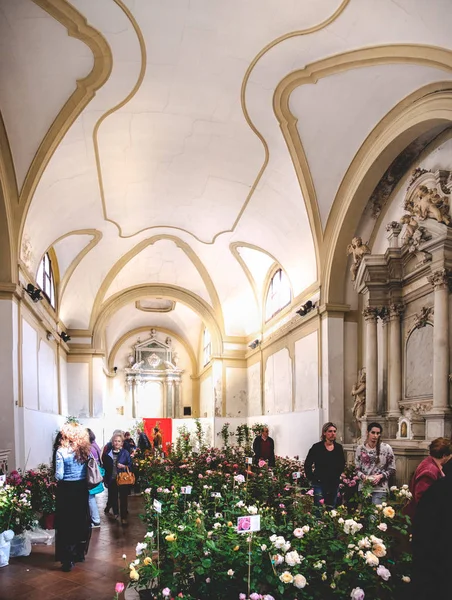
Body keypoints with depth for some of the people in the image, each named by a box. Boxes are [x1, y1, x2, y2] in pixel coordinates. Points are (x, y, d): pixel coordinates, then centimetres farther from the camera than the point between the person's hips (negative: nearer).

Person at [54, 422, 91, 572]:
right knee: (81, 521, 16)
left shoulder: (61, 452, -15)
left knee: (66, 524, 4)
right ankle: (79, 554, 28)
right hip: (82, 488, 4)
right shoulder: (84, 450, -1)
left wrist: (56, 476, 4)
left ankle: (68, 559, 4)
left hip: (66, 489, -4)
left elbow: (59, 476, -15)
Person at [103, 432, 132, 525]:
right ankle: (115, 513, 34)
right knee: (113, 497, 12)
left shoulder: (125, 453, -4)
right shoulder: (108, 453, 2)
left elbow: (130, 465, -1)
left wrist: (123, 466, -20)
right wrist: (105, 479, 6)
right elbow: (105, 467, 7)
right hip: (112, 480, 2)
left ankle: (124, 517, 10)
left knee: (123, 498, 1)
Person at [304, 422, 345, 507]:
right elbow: (307, 465, -4)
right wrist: (312, 478, -6)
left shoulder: (339, 448, 3)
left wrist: (337, 475, 10)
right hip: (320, 484, -4)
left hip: (334, 484, 4)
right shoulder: (317, 447, -9)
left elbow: (342, 464, 18)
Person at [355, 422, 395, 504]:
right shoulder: (360, 448, 4)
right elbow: (357, 468, 9)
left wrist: (380, 476, -12)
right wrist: (362, 476, -11)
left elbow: (392, 469, 2)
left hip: (380, 488, -2)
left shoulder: (386, 448, -2)